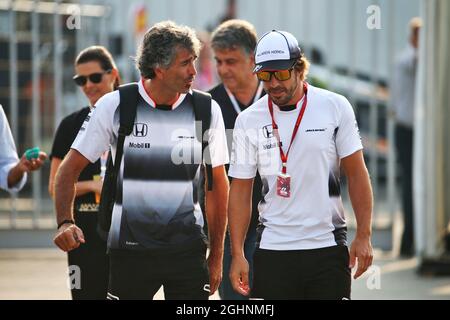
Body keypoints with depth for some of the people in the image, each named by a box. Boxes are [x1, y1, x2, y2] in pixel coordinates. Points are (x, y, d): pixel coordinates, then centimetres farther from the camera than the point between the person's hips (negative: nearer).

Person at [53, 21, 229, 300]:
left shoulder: (206, 110, 1)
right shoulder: (114, 106, -4)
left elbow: (217, 184, 9)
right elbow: (69, 170, 0)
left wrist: (216, 255, 8)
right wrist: (65, 223, -16)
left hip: (188, 248, 1)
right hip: (130, 248, -1)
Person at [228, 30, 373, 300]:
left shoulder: (335, 106, -1)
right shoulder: (249, 120, 2)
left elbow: (357, 174, 2)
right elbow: (241, 190, 5)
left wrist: (363, 236, -2)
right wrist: (237, 254, 0)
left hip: (328, 247, -1)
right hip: (273, 250, 1)